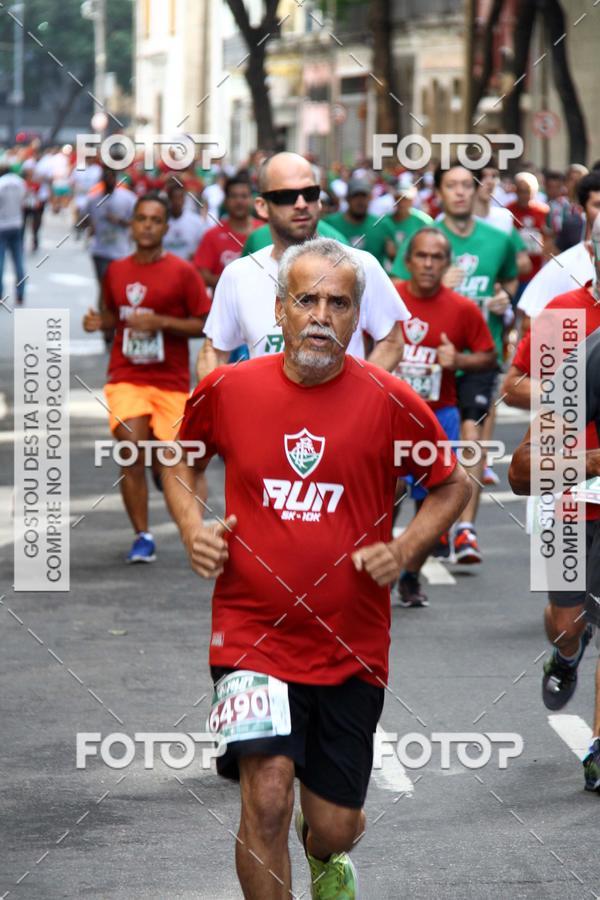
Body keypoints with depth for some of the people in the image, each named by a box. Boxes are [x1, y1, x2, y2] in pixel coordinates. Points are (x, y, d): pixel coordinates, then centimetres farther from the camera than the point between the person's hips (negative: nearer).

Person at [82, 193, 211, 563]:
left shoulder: (182, 272, -4)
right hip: (126, 378, 2)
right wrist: (99, 321, 0)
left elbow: (205, 324, -5)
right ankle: (142, 536, -6)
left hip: (171, 381, -2)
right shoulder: (116, 271, 7)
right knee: (132, 455, -15)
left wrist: (160, 323, -18)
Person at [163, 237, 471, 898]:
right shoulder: (226, 389, -2)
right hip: (252, 636, -1)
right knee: (267, 793, -20)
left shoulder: (391, 402, -5)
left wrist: (403, 550, -6)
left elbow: (453, 484, 10)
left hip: (352, 649, 1)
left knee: (336, 827, 10)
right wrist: (192, 529, 1)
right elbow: (181, 459, 18)